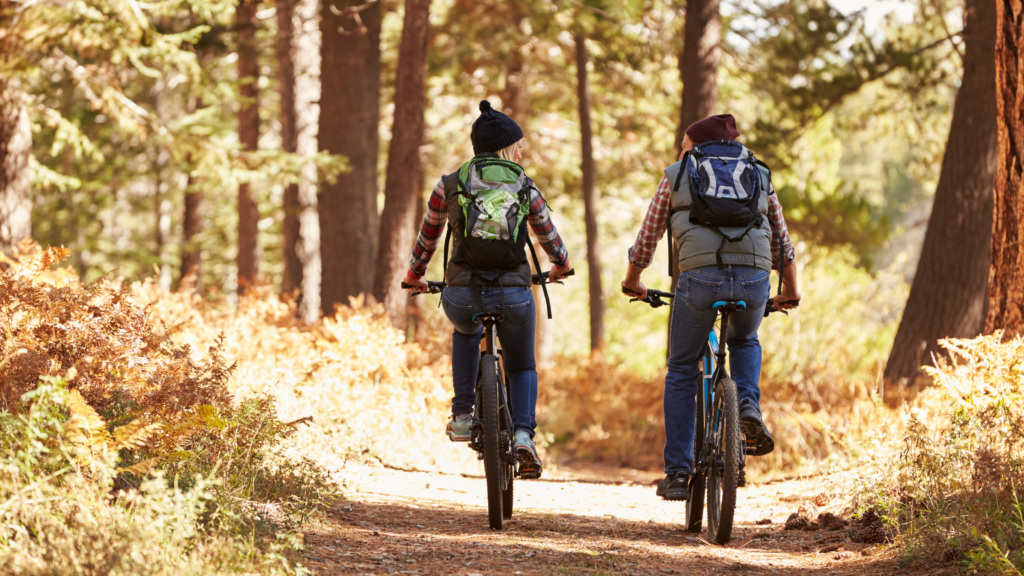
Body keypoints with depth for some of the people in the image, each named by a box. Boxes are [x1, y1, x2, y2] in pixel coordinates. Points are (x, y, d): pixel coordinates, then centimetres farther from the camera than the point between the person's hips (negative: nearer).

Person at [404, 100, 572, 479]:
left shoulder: (448, 186, 6)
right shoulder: (525, 187, 6)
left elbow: (426, 239, 18)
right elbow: (550, 239, 18)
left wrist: (414, 277, 38)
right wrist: (560, 267, 41)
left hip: (462, 294, 1)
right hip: (514, 296, -1)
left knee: (466, 330, 38)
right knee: (522, 367, 25)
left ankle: (462, 417, 29)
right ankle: (523, 434, 0)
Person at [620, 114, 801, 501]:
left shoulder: (676, 176, 19)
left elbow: (647, 238, 24)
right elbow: (782, 242, 29)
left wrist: (632, 282, 40)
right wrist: (790, 291, 42)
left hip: (700, 277, -2)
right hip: (754, 279, 2)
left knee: (682, 372, 15)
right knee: (745, 342, 35)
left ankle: (677, 475, 13)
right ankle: (748, 407, 6)